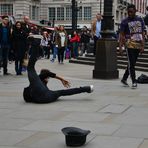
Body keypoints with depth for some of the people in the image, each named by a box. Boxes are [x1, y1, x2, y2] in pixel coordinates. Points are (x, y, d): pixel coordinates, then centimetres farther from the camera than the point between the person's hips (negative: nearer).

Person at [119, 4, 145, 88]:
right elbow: (121, 35, -4)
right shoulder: (125, 22, -4)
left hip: (138, 45, 5)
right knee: (131, 64, -8)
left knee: (132, 63, 12)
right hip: (130, 45, -4)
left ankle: (124, 79, 25)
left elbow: (143, 34, 8)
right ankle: (134, 82, -3)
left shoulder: (140, 20, 7)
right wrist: (120, 47, -12)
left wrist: (143, 46, 1)